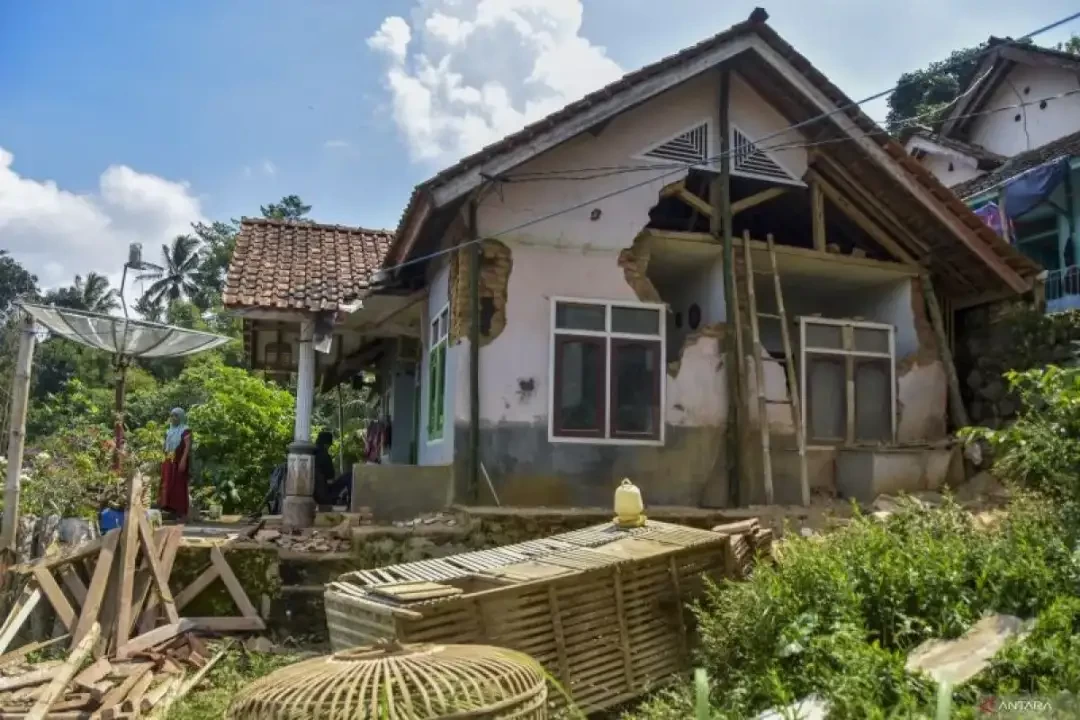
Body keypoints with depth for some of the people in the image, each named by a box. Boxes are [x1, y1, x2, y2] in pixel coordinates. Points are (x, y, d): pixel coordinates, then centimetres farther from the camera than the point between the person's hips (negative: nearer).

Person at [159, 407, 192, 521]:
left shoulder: (185, 430, -4)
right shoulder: (169, 432, 19)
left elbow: (188, 446, -14)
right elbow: (166, 448, 21)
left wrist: (183, 460, -24)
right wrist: (164, 462, 15)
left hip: (179, 462, -8)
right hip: (169, 463, 8)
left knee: (180, 486, -7)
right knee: (168, 486, 5)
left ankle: (182, 513, -4)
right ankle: (173, 510, 9)